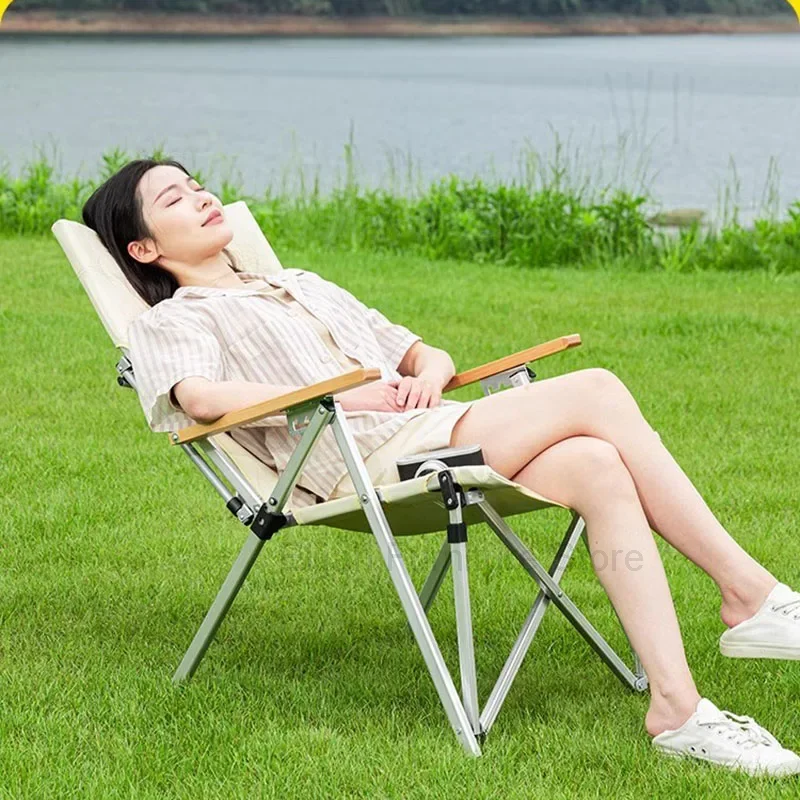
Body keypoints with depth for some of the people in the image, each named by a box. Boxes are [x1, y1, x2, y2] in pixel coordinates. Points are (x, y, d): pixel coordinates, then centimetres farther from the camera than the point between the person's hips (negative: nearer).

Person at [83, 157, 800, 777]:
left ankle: (678, 707, -30)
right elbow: (201, 396, -10)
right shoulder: (169, 323, 14)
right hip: (366, 461, -7)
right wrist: (341, 395, -15)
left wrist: (430, 374, 6)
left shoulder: (305, 286, 36)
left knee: (598, 467, -25)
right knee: (598, 391, -22)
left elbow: (427, 355, 32)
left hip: (435, 431, 7)